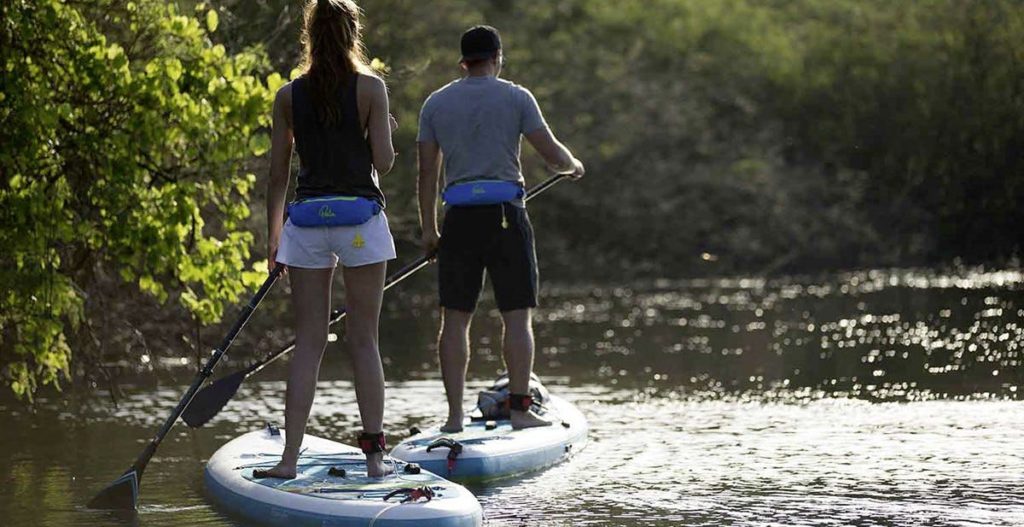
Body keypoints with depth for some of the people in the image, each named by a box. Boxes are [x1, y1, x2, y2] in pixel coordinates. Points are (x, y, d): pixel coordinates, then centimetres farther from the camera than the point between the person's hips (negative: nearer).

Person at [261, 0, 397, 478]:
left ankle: (290, 457, -1)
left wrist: (273, 235, 14)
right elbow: (383, 163, -8)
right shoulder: (370, 88, -4)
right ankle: (374, 454, 4)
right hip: (361, 221, -2)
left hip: (306, 223, 2)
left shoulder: (289, 96, 4)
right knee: (363, 340, 4)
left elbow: (278, 174, 6)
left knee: (308, 343, 5)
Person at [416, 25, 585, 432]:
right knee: (517, 317, 3)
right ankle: (520, 408, -2)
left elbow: (427, 172, 8)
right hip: (506, 215, -2)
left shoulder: (436, 103, 8)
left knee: (454, 318, 5)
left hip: (459, 216, 2)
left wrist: (428, 230, 13)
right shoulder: (516, 97, 0)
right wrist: (574, 166, 21)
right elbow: (552, 154, -2)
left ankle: (455, 414, 2)